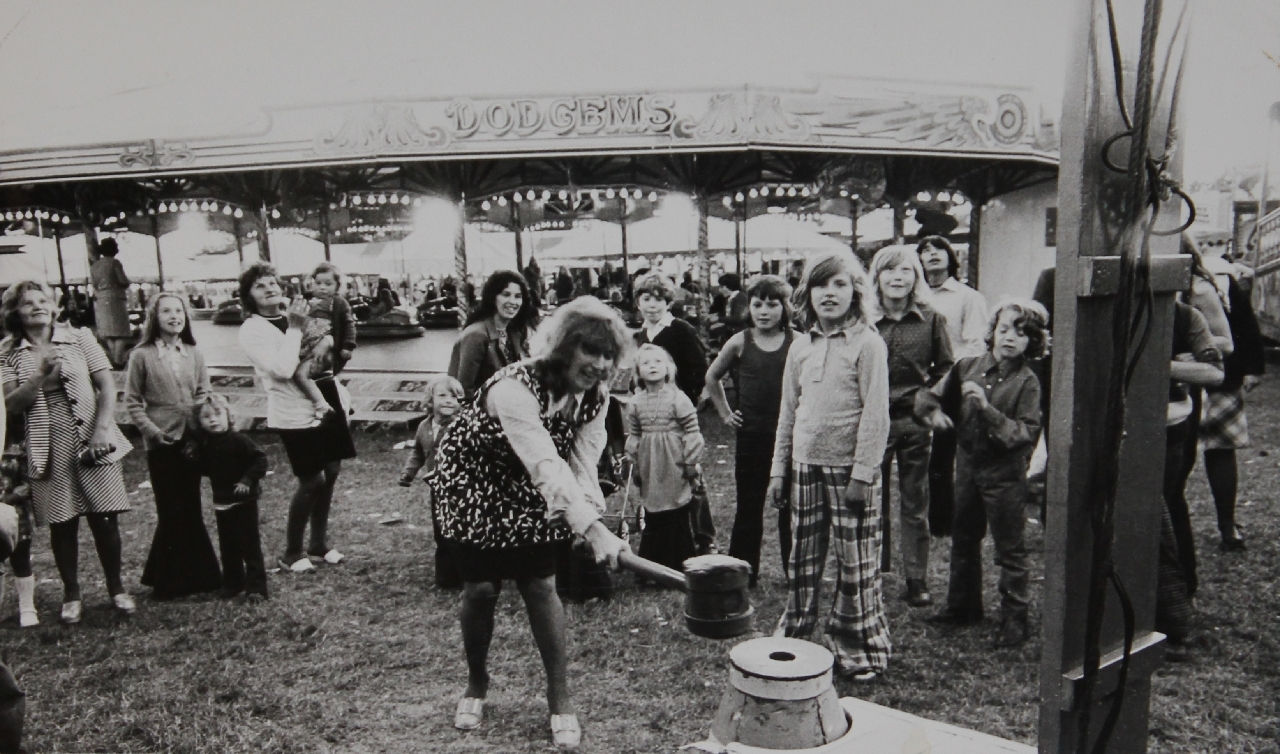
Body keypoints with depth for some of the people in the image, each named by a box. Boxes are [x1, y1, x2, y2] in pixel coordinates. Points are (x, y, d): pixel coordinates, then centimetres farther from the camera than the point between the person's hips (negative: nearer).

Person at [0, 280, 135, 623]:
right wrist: (41, 378, -18)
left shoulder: (79, 338, 3)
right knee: (62, 523, 6)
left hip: (91, 442, -1)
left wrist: (102, 428, -11)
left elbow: (107, 385, 0)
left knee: (104, 518, 1)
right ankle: (71, 594, 21)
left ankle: (116, 588, 16)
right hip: (47, 449, 1)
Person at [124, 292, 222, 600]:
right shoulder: (141, 356, -3)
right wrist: (151, 430, -11)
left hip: (191, 438, 3)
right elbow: (132, 401, -2)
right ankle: (169, 580, 15)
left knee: (190, 508, 10)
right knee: (171, 512, 1)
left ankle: (194, 575, 22)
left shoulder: (194, 354, 6)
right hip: (161, 444, -3)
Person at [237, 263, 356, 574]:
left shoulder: (294, 313, 9)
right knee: (312, 481, -3)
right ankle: (292, 553, 16)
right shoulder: (252, 330, -8)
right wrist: (294, 328, -16)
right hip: (294, 414, -6)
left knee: (331, 473, 11)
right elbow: (282, 369, -22)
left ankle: (319, 541, 29)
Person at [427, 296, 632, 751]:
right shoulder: (515, 388, -38)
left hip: (528, 492, 4)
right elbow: (546, 465, -48)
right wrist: (592, 528, -56)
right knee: (481, 588, 2)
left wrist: (585, 509, -35)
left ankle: (560, 698, 12)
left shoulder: (596, 394, -16)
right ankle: (476, 685, 28)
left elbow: (581, 459, -17)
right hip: (471, 482, -4)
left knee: (540, 584, -2)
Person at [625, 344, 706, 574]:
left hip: (674, 465, -3)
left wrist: (691, 462, -7)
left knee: (680, 519, 4)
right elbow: (633, 435, 11)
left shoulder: (678, 399, -8)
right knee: (652, 519, 11)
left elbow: (692, 432, -6)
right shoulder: (635, 402, 4)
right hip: (649, 467, 3)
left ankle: (681, 566, 14)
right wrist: (634, 464, 10)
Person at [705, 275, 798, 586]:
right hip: (752, 435, 1)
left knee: (791, 506, 8)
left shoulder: (797, 342, -5)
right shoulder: (740, 342, -1)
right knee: (748, 507, 9)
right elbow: (711, 377, 13)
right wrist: (725, 412, 9)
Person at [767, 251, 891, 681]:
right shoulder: (801, 346, 9)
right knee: (803, 559, 12)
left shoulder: (867, 343, -7)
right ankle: (794, 637, 27)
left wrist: (862, 473, -14)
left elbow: (876, 413, -10)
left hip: (847, 467, -5)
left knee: (856, 563, 3)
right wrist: (778, 469, 11)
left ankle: (859, 650, 19)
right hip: (806, 466, 5)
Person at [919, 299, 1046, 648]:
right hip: (968, 465, 5)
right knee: (963, 540, 18)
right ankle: (963, 606, 35)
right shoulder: (968, 367, 1)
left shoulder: (1026, 382, -12)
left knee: (1010, 550, 5)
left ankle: (1015, 619, 19)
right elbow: (929, 395, 10)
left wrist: (988, 409, -28)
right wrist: (933, 411, -12)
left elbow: (1027, 433, -20)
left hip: (1005, 473, -5)